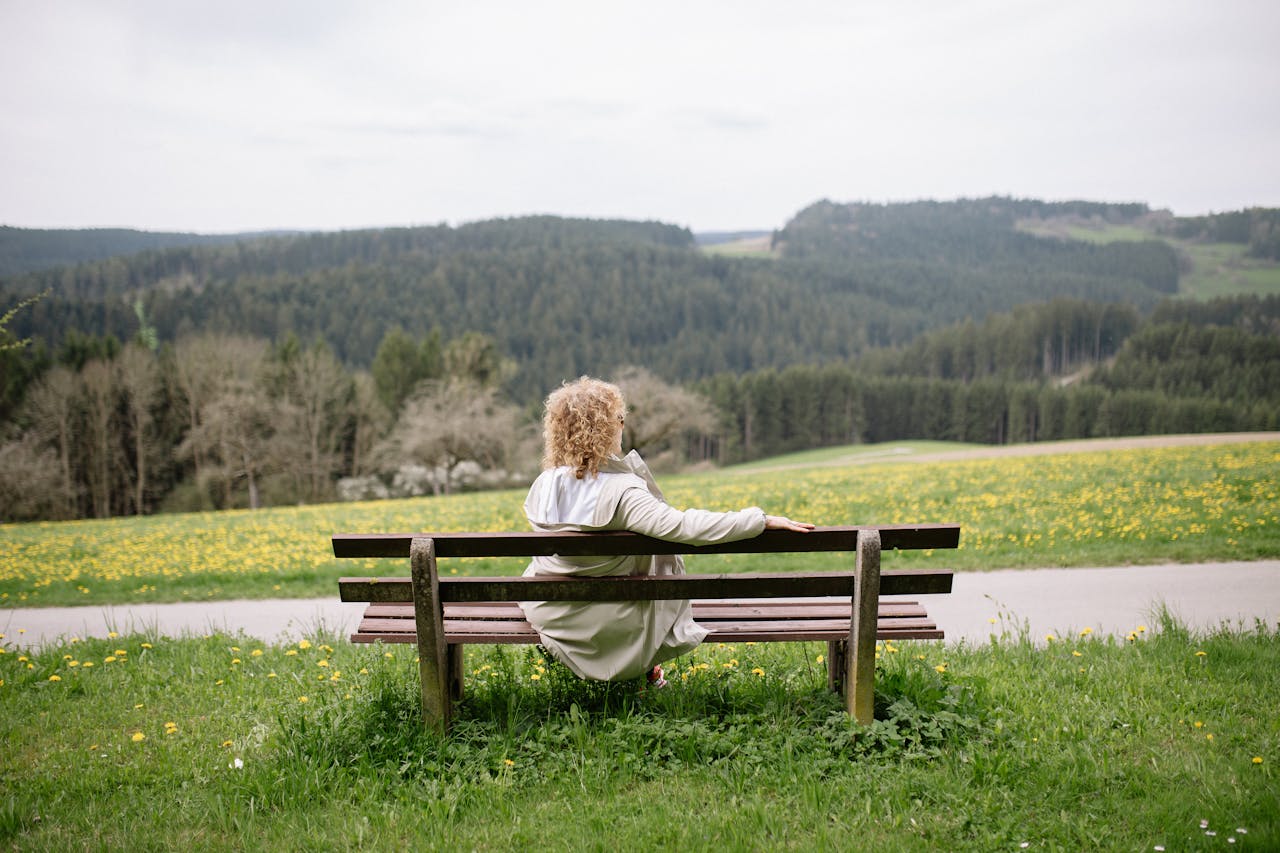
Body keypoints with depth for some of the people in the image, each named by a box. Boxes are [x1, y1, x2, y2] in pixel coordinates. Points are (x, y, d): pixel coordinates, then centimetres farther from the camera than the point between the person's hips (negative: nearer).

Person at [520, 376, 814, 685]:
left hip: (545, 612, 4)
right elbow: (683, 526, -34)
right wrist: (761, 519, -27)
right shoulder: (622, 492, -28)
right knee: (663, 551, 21)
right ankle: (645, 665, 35)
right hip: (607, 624, -4)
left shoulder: (543, 486, -11)